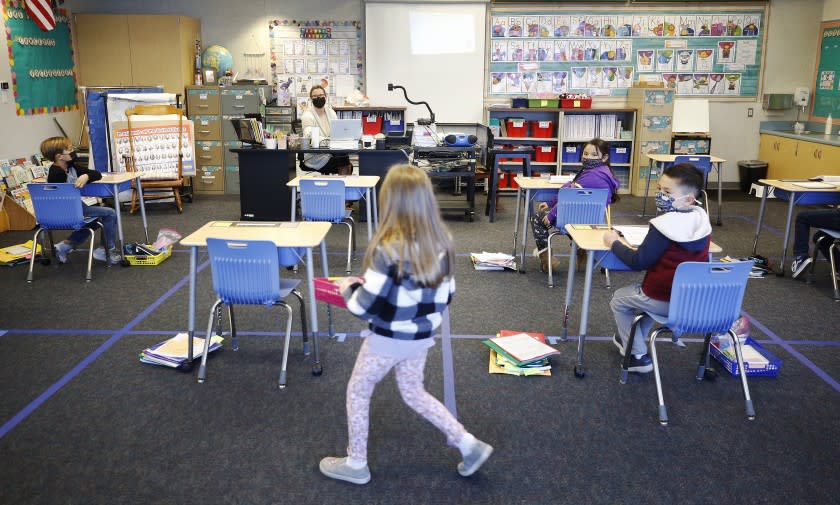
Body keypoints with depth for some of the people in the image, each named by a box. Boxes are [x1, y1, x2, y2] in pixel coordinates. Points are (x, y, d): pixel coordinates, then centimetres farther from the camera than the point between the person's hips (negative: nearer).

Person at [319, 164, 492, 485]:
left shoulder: (388, 249, -26)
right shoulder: (441, 242, -6)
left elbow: (365, 307, -23)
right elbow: (445, 296, 3)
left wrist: (349, 288, -3)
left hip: (389, 339, -6)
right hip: (421, 338, 6)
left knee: (357, 392, 18)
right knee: (414, 393, 27)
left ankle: (356, 464, 32)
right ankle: (469, 445, 26)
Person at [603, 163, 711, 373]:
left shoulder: (663, 225, -24)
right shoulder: (701, 220, -2)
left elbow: (638, 262, -20)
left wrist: (614, 243, -8)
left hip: (665, 302, -7)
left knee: (619, 300, 18)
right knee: (648, 292, 36)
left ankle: (639, 355, 21)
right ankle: (633, 338, 49)